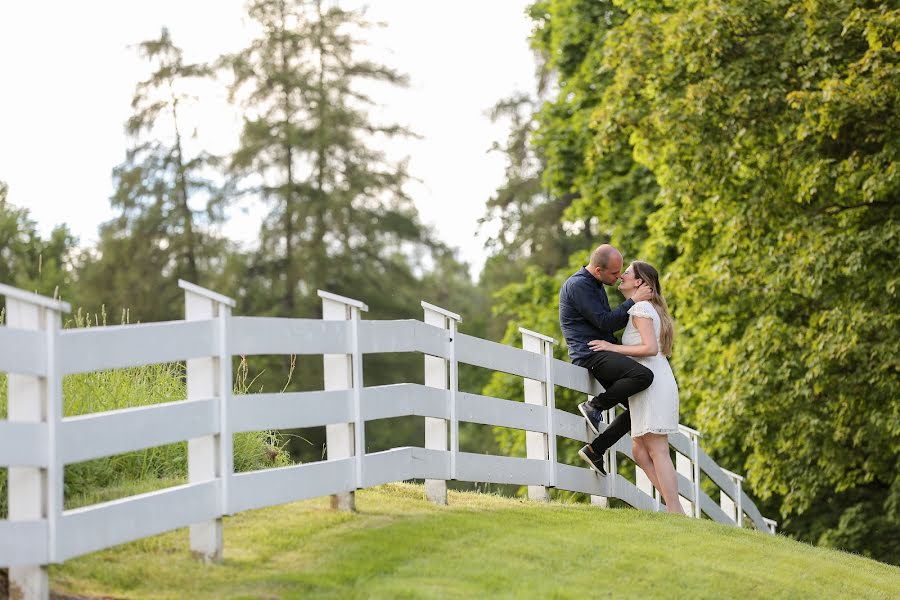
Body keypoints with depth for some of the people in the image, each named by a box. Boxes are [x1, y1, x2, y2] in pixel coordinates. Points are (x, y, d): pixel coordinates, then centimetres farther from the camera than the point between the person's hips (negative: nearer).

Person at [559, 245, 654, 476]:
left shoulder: (595, 285, 20)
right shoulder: (577, 285, -12)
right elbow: (604, 322, -16)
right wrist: (634, 301, -11)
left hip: (604, 355, 10)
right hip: (590, 355, -10)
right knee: (644, 376, -30)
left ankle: (595, 450, 9)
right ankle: (595, 405, -12)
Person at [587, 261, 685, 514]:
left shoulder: (641, 308, -7)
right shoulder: (644, 308, 23)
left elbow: (650, 348, -18)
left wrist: (613, 348, -13)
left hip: (653, 383, -10)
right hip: (653, 385, 10)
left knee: (657, 451, -11)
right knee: (639, 450, 9)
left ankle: (675, 511, -14)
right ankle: (674, 505, 4)